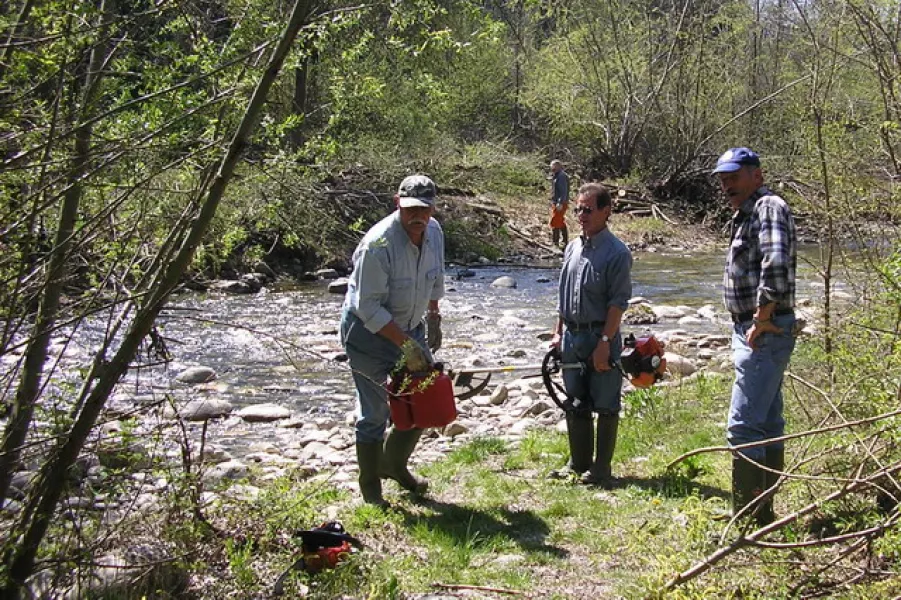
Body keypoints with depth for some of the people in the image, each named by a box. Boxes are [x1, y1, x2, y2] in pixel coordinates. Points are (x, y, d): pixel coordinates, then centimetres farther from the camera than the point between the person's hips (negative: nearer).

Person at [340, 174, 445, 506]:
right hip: (369, 331, -7)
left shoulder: (434, 233, -4)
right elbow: (369, 308, -27)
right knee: (375, 412, -2)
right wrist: (406, 345, -28)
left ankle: (395, 464, 35)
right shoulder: (378, 244, -28)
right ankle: (370, 489, 14)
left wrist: (433, 320, 17)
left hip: (409, 327, 7)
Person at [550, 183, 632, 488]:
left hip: (601, 337, -7)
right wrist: (558, 333, 13)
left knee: (605, 405, 2)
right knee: (576, 403, 14)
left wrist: (605, 342, -19)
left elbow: (618, 303, -15)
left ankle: (601, 468, 11)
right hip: (572, 336, 7)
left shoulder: (616, 253, -11)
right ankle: (578, 463, 25)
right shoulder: (572, 248, 10)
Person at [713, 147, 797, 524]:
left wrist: (762, 318, -23)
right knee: (768, 425, 15)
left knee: (744, 427, -10)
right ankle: (763, 511, 25)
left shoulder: (769, 208, -14)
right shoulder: (746, 215, 18)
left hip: (763, 332, -11)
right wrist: (755, 322, 13)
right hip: (750, 329, 11)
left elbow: (776, 264, -29)